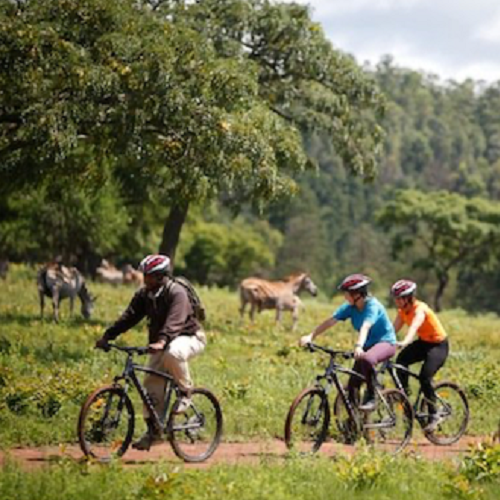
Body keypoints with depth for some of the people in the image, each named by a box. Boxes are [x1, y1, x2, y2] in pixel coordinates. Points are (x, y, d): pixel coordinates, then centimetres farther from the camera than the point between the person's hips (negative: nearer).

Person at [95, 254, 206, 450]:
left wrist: (161, 342, -55)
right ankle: (153, 429, 7)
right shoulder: (144, 294, -2)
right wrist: (107, 336, -20)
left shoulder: (176, 292, -23)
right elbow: (129, 317, -7)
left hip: (188, 337, -7)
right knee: (152, 383, -3)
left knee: (172, 353, -40)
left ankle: (185, 393, -16)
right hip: (161, 344, 7)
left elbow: (175, 320, -38)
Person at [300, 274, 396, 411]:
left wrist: (359, 346, -56)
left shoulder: (372, 305, -23)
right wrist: (310, 336, -23)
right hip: (368, 345, 7)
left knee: (366, 359, -39)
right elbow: (330, 321, -13)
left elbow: (365, 326, -40)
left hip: (385, 342, -7)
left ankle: (371, 398, -26)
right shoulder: (350, 307, -5)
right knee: (353, 384, -3)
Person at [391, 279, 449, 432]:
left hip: (438, 345, -7)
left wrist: (405, 342, -62)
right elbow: (393, 329, -7)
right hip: (423, 342, 7)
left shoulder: (420, 309, -27)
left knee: (424, 377, -23)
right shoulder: (403, 311, -3)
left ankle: (434, 416, -10)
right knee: (401, 360, -22)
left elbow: (414, 326, -45)